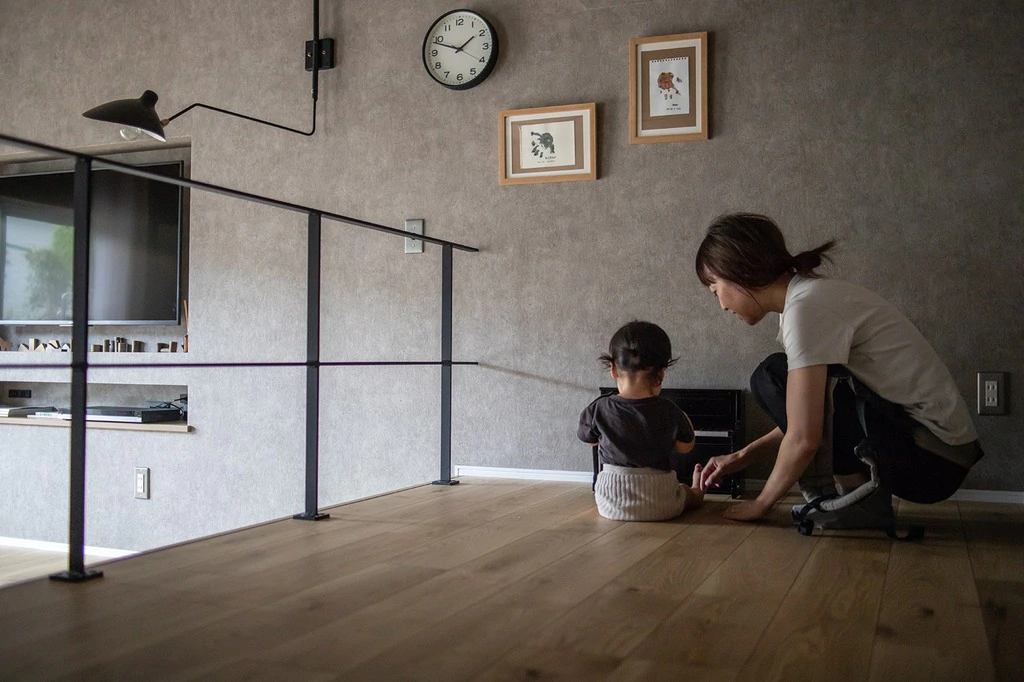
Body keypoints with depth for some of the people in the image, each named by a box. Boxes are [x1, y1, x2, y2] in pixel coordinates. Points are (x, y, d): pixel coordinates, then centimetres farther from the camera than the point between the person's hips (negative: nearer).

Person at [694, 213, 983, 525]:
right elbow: (807, 423, 17)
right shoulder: (815, 296, 10)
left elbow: (804, 438, -21)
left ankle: (858, 499, -8)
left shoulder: (806, 306, -19)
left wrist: (761, 503, -6)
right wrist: (743, 456, 13)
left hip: (931, 460, -9)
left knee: (774, 376, -15)